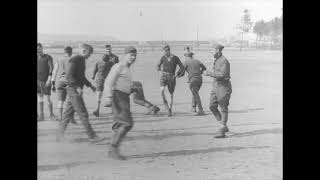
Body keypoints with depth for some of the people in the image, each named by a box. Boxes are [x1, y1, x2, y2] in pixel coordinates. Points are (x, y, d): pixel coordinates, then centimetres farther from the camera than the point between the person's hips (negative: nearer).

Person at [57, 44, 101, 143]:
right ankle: (91, 136, -1)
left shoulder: (82, 61, 16)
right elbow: (69, 76, -22)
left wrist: (90, 85, 23)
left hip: (76, 90, 10)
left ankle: (60, 134, 16)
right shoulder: (73, 61, -14)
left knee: (68, 114, 11)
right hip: (73, 90, -10)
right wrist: (77, 87, -30)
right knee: (83, 114, -5)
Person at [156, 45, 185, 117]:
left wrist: (176, 75, -6)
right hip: (164, 76, 1)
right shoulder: (163, 58, 4)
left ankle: (170, 110, 18)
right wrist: (160, 71, 2)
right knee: (161, 90, -25)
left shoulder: (176, 58, -2)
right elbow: (158, 65, 19)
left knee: (171, 95, 4)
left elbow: (182, 67, 2)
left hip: (172, 77, -1)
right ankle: (164, 101, 3)